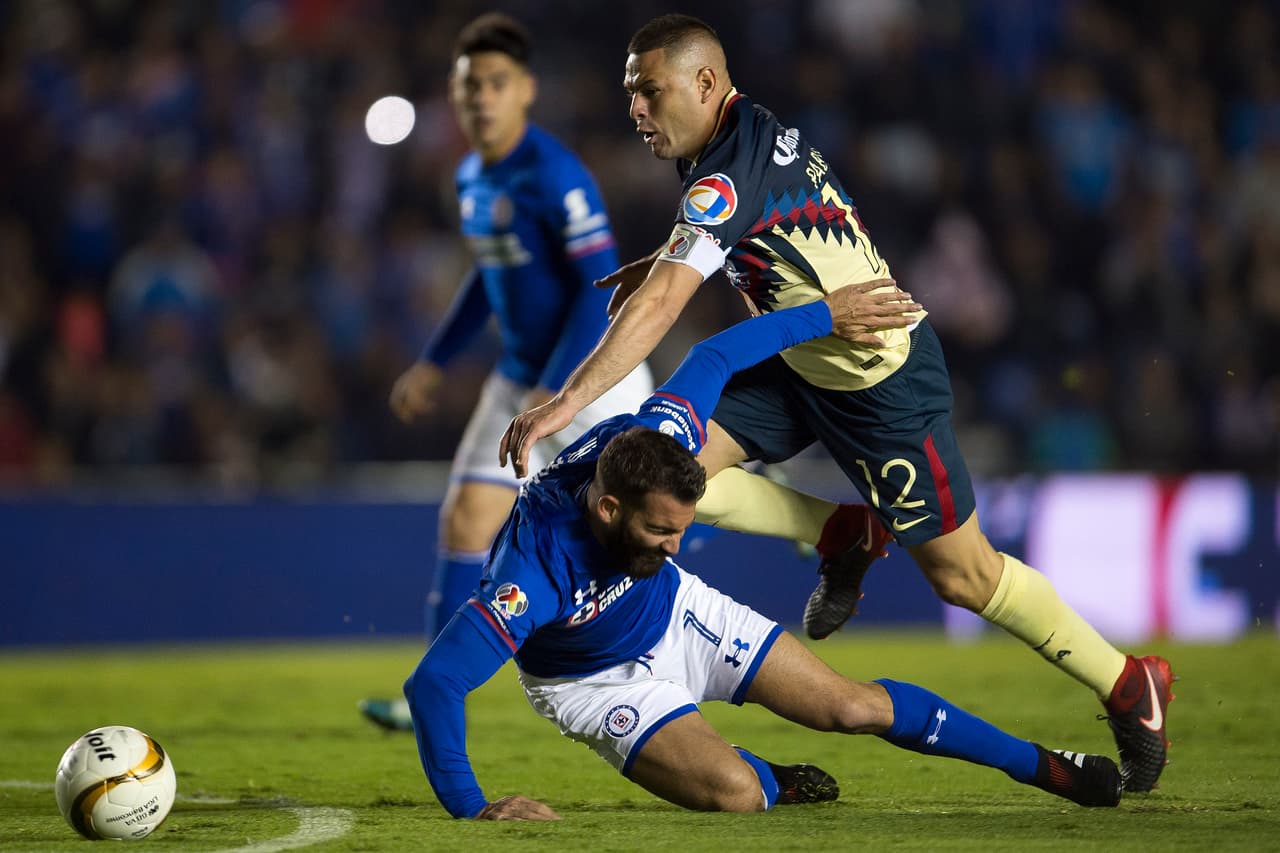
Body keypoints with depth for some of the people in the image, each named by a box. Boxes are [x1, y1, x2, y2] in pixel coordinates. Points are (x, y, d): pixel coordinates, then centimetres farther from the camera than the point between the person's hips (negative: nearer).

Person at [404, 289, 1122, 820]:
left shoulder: (652, 444, -29)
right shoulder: (534, 573, -44)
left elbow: (715, 357, -10)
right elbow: (434, 683, -45)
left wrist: (826, 313, -3)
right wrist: (472, 808, -49)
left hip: (676, 613, 5)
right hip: (597, 682, -5)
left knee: (856, 707, 1)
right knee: (733, 791, -25)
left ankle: (1042, 765, 19)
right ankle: (773, 781, 14)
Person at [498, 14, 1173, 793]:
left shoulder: (727, 181, -28)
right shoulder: (759, 131, 0)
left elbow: (657, 307, -37)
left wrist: (566, 402, -38)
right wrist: (662, 260, 6)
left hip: (884, 388, -9)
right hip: (806, 367, 9)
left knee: (963, 575, 1)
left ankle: (1130, 686, 18)